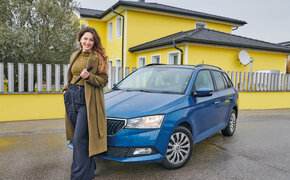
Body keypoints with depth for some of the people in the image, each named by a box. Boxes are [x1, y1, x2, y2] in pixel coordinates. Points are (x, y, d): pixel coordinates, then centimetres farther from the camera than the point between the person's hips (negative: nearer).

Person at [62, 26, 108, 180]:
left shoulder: (98, 57, -2)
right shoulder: (74, 56, 17)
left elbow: (104, 80, -6)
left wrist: (89, 76, -22)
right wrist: (67, 89, 12)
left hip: (87, 100, -6)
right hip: (72, 97, 7)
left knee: (80, 138, -8)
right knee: (76, 137, 12)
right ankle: (89, 168, 29)